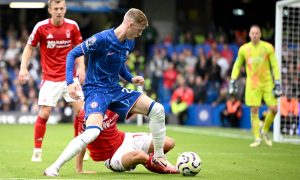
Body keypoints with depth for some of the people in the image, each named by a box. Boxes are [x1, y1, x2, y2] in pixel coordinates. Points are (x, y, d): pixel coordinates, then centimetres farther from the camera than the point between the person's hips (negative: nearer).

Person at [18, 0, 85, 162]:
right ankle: (37, 151, 6)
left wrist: (81, 67, -4)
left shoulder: (72, 26, -3)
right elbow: (30, 47, 4)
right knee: (44, 113, -9)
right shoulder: (41, 27, -8)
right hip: (50, 78, -2)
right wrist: (23, 67, -6)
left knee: (80, 110, -5)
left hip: (70, 76, 2)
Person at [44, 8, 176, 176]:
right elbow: (72, 54, -15)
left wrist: (131, 78, 7)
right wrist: (70, 81, -26)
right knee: (93, 131, -33)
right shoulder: (102, 39, -19)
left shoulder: (129, 43, 5)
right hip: (96, 91, -8)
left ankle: (159, 157, 17)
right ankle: (54, 167, -24)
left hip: (115, 90, 8)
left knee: (158, 110, 1)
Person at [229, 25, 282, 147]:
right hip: (252, 84, 0)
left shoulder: (268, 47, -2)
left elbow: (274, 66, 0)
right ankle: (257, 138, 2)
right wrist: (232, 81, 5)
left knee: (273, 109, -7)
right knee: (254, 110, -5)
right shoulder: (244, 49, 2)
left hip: (267, 83, 0)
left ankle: (265, 131, 17)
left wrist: (277, 83, -6)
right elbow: (237, 66, 13)